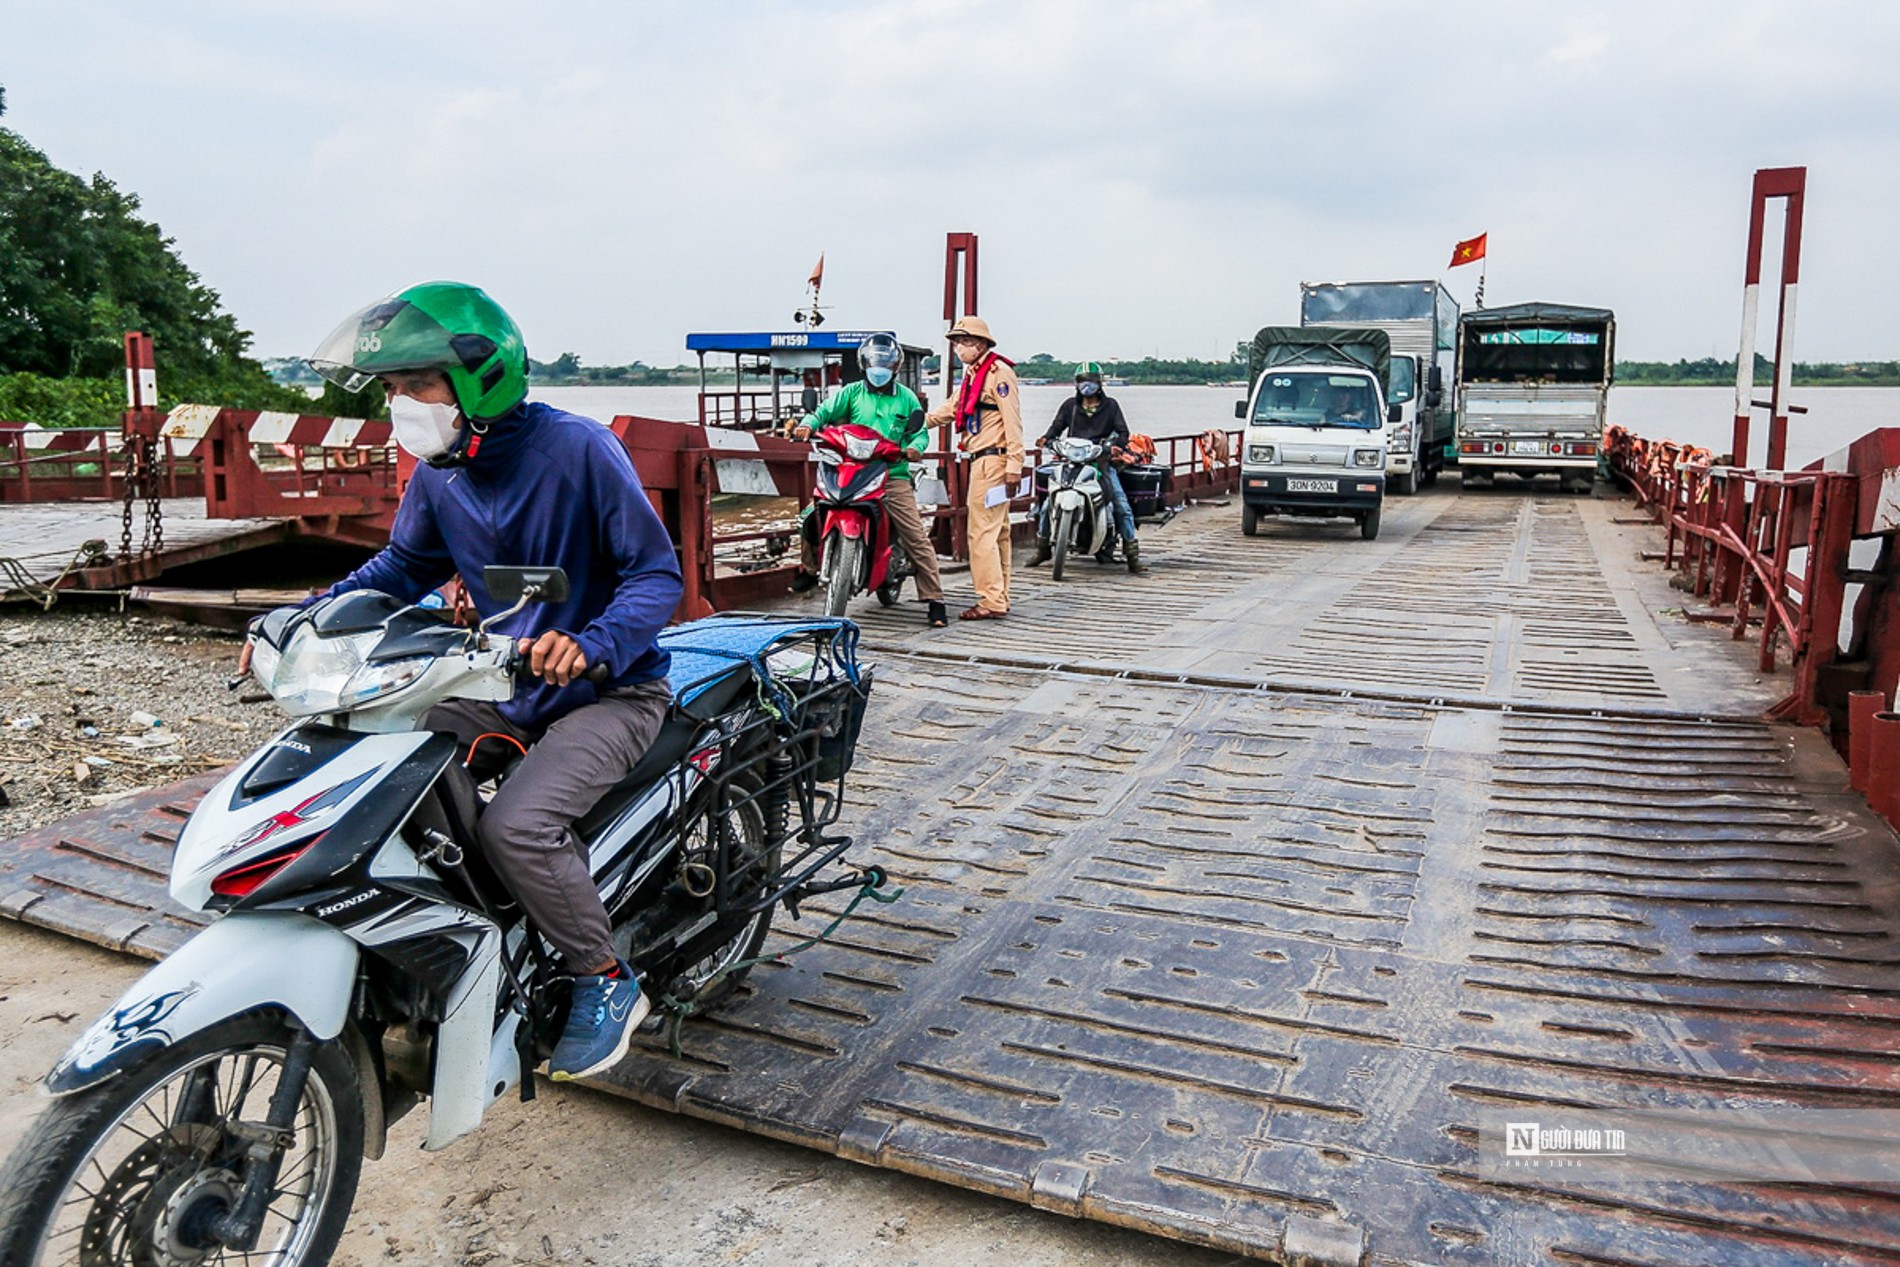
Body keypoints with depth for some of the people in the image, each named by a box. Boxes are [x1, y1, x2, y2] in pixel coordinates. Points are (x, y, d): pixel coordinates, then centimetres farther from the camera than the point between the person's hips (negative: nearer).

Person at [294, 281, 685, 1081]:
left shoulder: (577, 449, -19)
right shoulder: (436, 474, 2)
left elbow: (658, 573, -18)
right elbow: (403, 567, 16)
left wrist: (591, 644, -37)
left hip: (608, 690, -7)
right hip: (502, 688, 8)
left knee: (516, 825, -29)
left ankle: (607, 981, -5)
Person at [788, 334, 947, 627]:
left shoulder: (906, 397, 11)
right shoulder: (852, 392, 10)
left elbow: (920, 431, 10)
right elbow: (825, 412, 4)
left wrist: (915, 447, -13)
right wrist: (808, 424, -17)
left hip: (893, 476, -1)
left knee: (917, 537, -9)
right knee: (813, 517, -7)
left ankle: (934, 602, -4)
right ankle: (809, 569, 19)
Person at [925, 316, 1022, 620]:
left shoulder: (999, 372, -11)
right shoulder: (972, 374, 20)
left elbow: (1012, 421, -16)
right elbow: (951, 409, 26)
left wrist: (1014, 463, -21)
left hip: (993, 460, -10)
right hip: (981, 461, 10)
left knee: (982, 532, -11)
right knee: (996, 533, 12)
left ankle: (991, 601, -9)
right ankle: (1000, 599, 17)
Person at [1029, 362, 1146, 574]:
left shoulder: (1110, 405, 10)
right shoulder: (1070, 405, 15)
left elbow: (1123, 431, 4)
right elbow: (1057, 426, 8)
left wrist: (1116, 445, -18)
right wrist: (1047, 439, -14)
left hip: (1102, 461, -1)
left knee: (1122, 506, -11)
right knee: (1048, 502, -8)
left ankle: (1132, 556, -5)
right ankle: (1043, 548, 9)